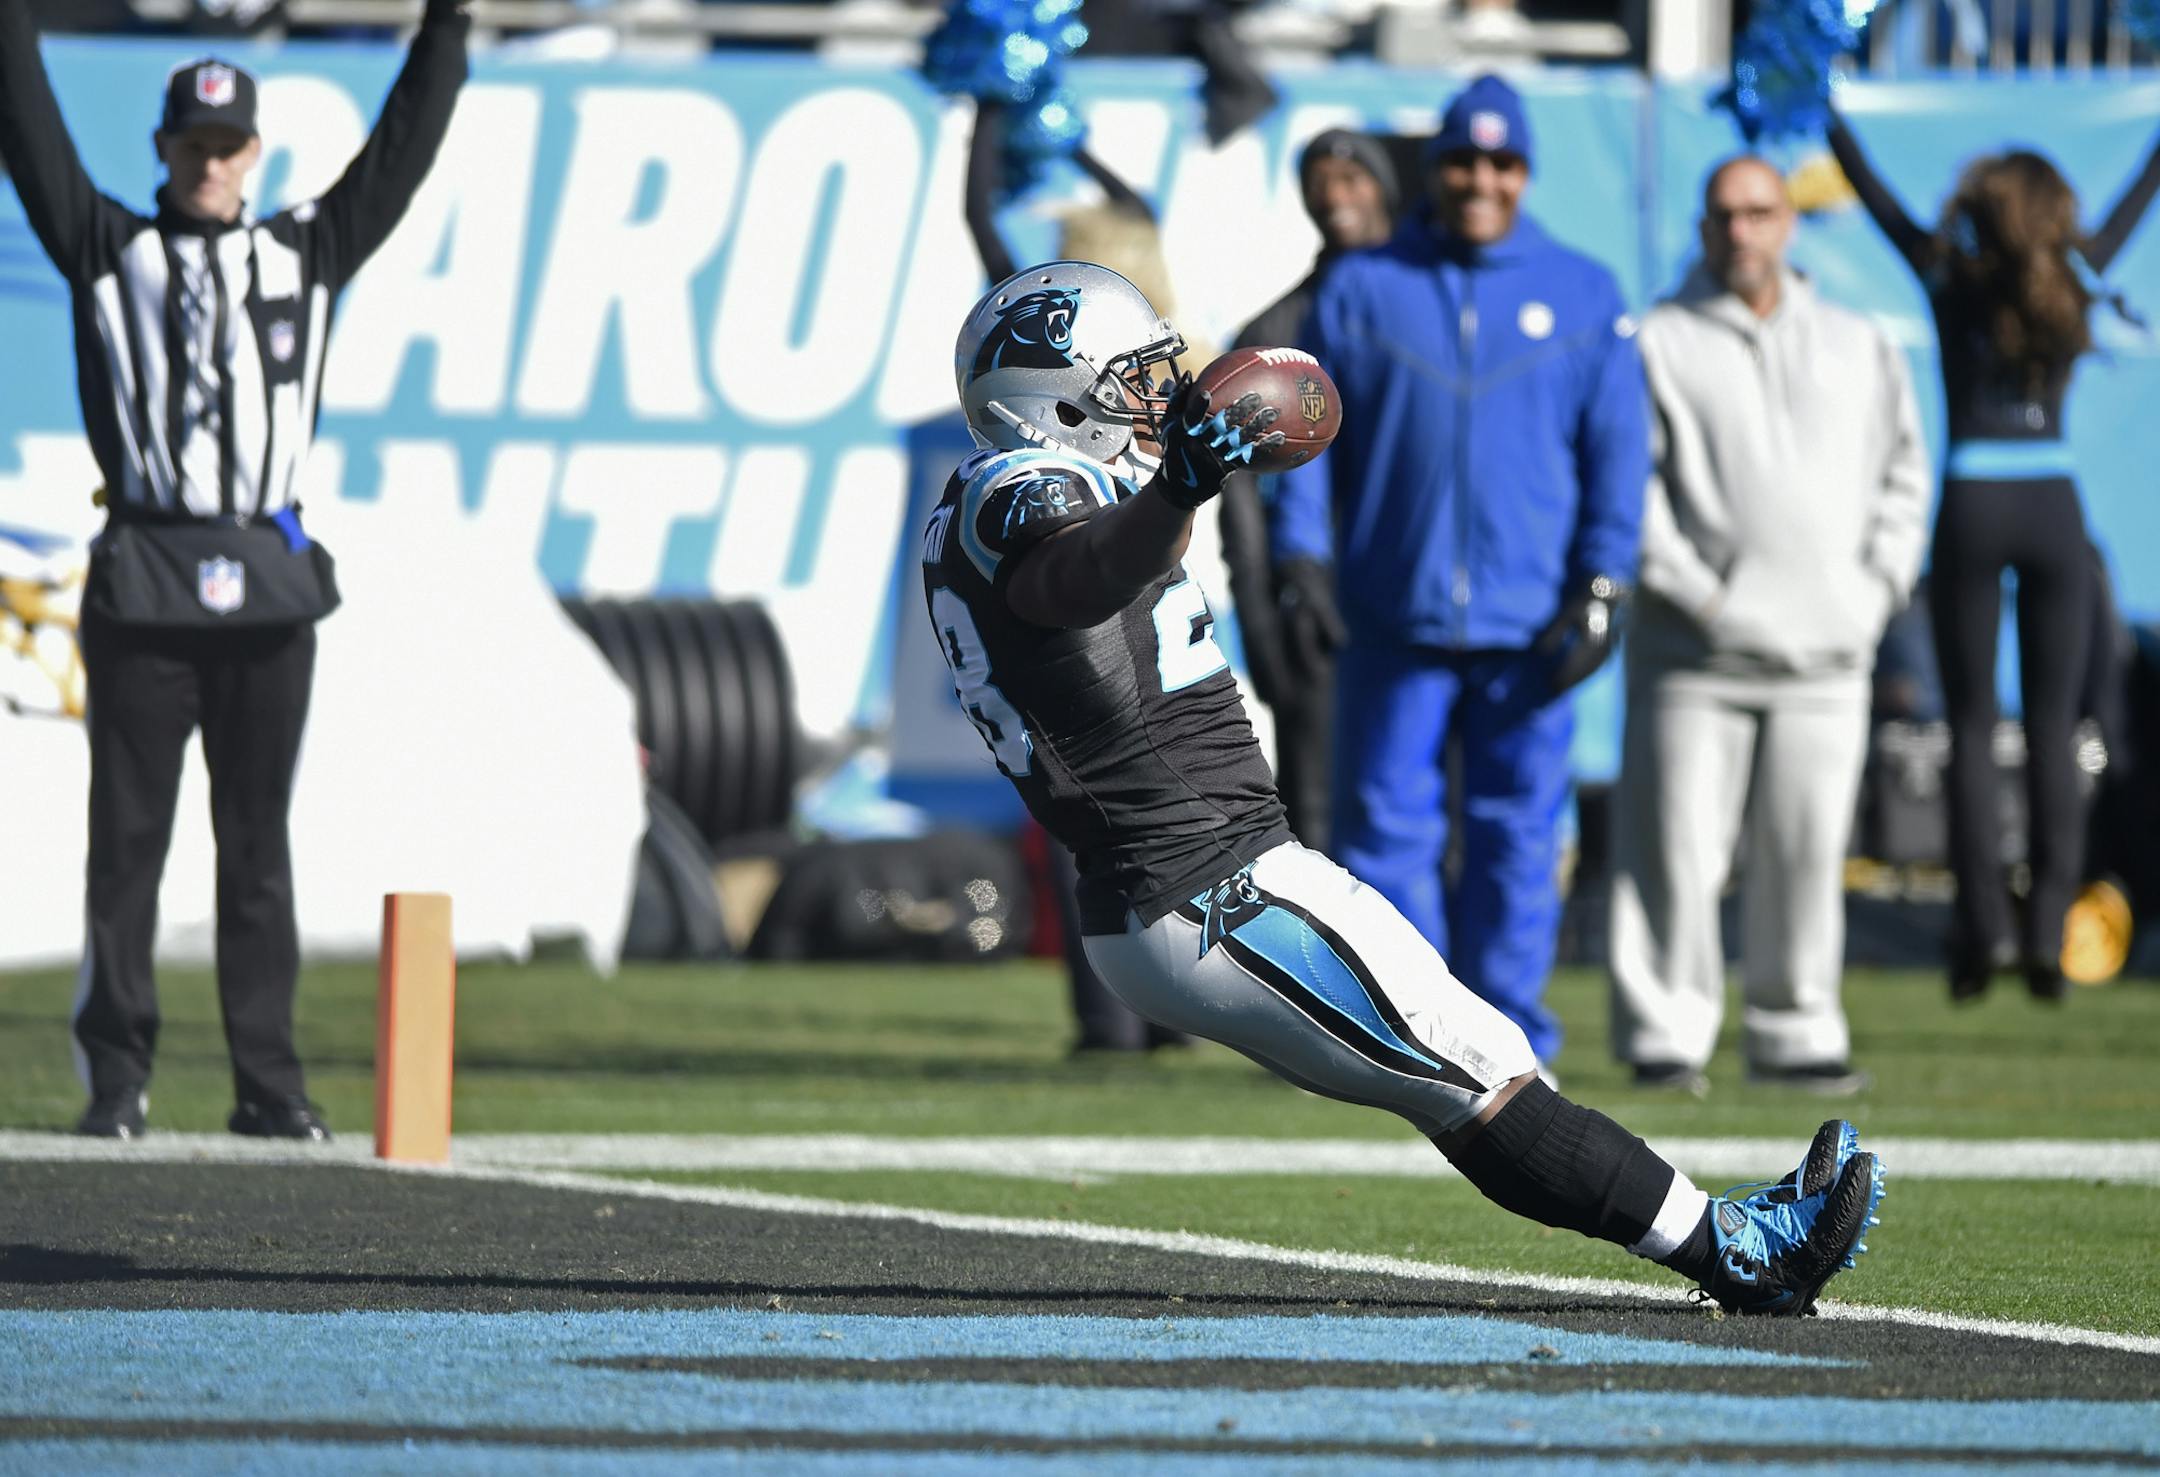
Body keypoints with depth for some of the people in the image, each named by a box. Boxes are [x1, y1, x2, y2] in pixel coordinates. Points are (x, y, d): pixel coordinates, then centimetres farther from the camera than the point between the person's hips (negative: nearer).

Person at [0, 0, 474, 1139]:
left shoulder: (306, 254, 14)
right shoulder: (110, 252, 9)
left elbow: (401, 151, 12)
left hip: (269, 583, 2)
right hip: (144, 575, -2)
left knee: (257, 842, 5)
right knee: (127, 837, 0)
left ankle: (269, 1083, 7)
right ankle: (116, 1075, 5)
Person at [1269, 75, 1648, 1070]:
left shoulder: (1583, 296, 9)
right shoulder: (1361, 291, 8)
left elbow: (1619, 454, 7)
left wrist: (1599, 592, -1)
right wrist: (1299, 565, -4)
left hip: (1528, 624, 0)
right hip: (1391, 619, 0)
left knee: (1518, 831, 0)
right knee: (1383, 824, -2)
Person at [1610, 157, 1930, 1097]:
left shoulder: (1858, 348, 16)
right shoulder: (1658, 343, 2)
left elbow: (1903, 471, 20)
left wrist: (1879, 586, 6)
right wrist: (1692, 587, -12)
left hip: (1825, 656, 3)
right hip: (1696, 649, -3)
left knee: (1808, 852, 4)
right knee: (1676, 848, -7)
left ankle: (1794, 1033, 12)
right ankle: (1665, 1031, -1)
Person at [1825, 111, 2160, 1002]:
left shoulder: (1955, 283, -4)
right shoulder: (2077, 284, 2)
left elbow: (1873, 194, 4)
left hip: (1971, 511, -2)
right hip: (2055, 509, 2)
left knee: (1972, 726, 3)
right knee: (2053, 728, 4)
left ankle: (1984, 925, -7)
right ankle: (2048, 929, -3)